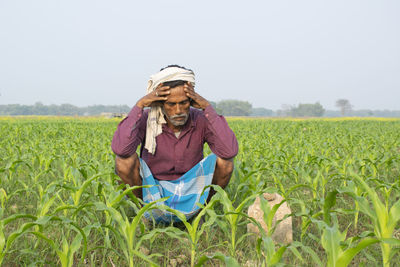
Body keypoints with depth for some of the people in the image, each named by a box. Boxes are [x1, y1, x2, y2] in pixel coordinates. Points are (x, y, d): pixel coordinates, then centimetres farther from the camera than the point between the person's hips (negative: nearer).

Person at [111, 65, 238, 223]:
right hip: (154, 195, 0)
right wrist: (140, 105, -32)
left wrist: (207, 107, -31)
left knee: (224, 160, -24)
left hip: (190, 198, 1)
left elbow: (230, 151, -32)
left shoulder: (201, 120, -14)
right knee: (124, 159, -27)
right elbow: (120, 149, -35)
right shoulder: (146, 119, -16)